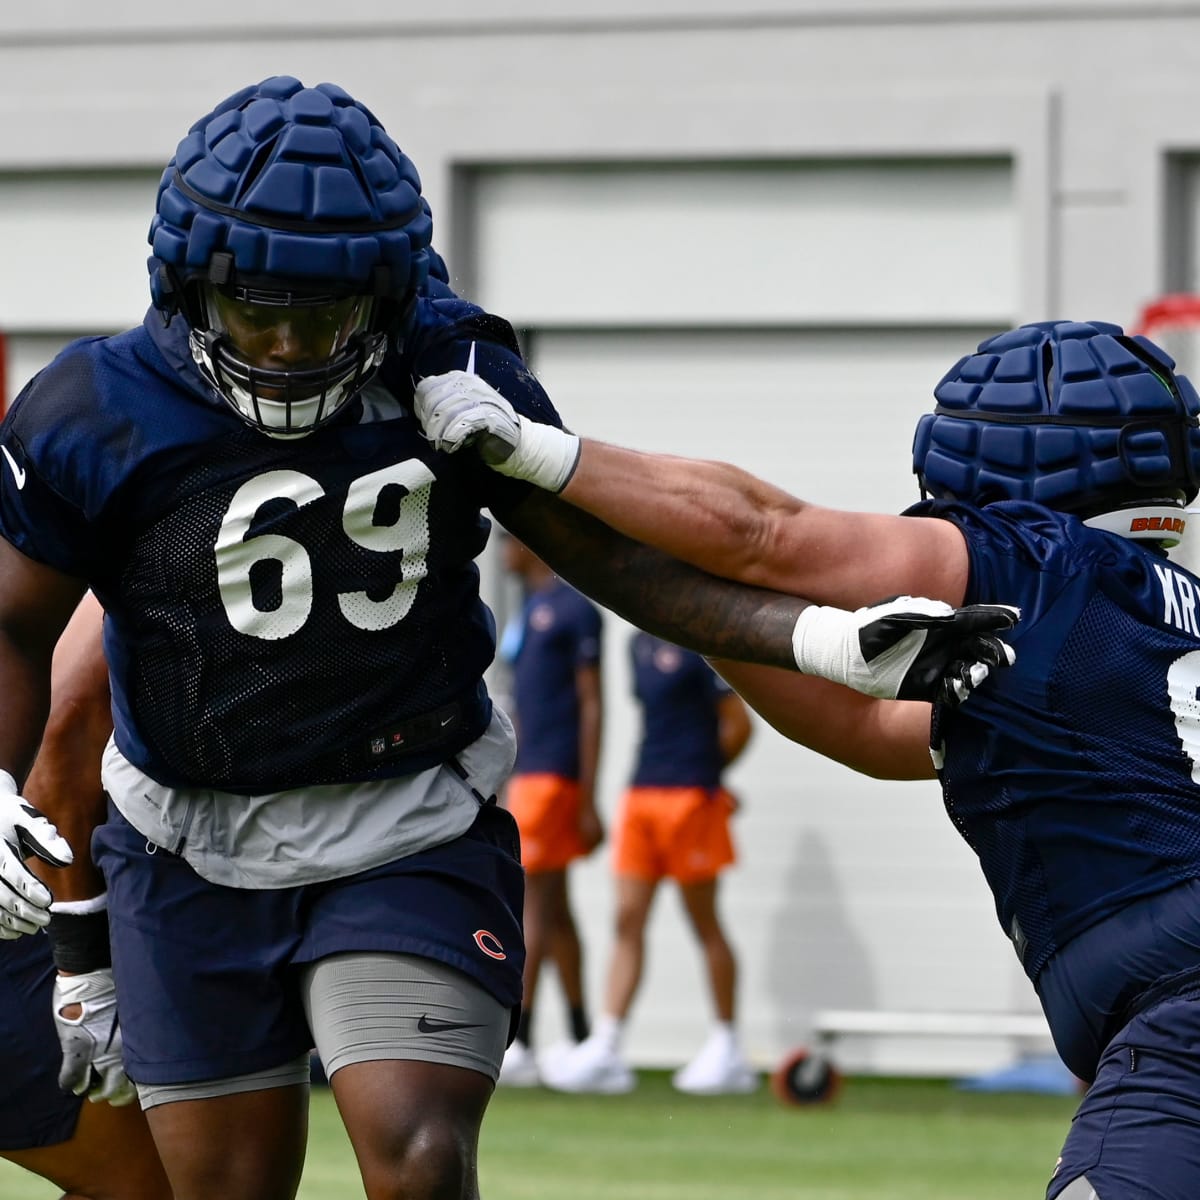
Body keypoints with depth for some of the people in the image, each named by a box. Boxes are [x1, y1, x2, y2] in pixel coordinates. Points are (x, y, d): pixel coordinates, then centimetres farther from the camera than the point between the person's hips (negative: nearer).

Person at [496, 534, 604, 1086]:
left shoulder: (573, 608, -9)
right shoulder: (528, 610, 18)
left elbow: (592, 705, -12)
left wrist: (589, 801, -15)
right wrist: (506, 787, 22)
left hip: (555, 774, -9)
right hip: (527, 773, 9)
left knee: (533, 902, -12)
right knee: (554, 907, 10)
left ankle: (519, 1044, -14)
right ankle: (581, 1041, 15)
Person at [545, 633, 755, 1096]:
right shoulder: (640, 644, 14)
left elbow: (739, 724, -9)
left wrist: (703, 773, 7)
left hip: (690, 797, -7)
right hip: (640, 795, 7)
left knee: (704, 924, 1)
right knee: (628, 920, 1)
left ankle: (728, 1049, 10)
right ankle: (606, 1048, -2)